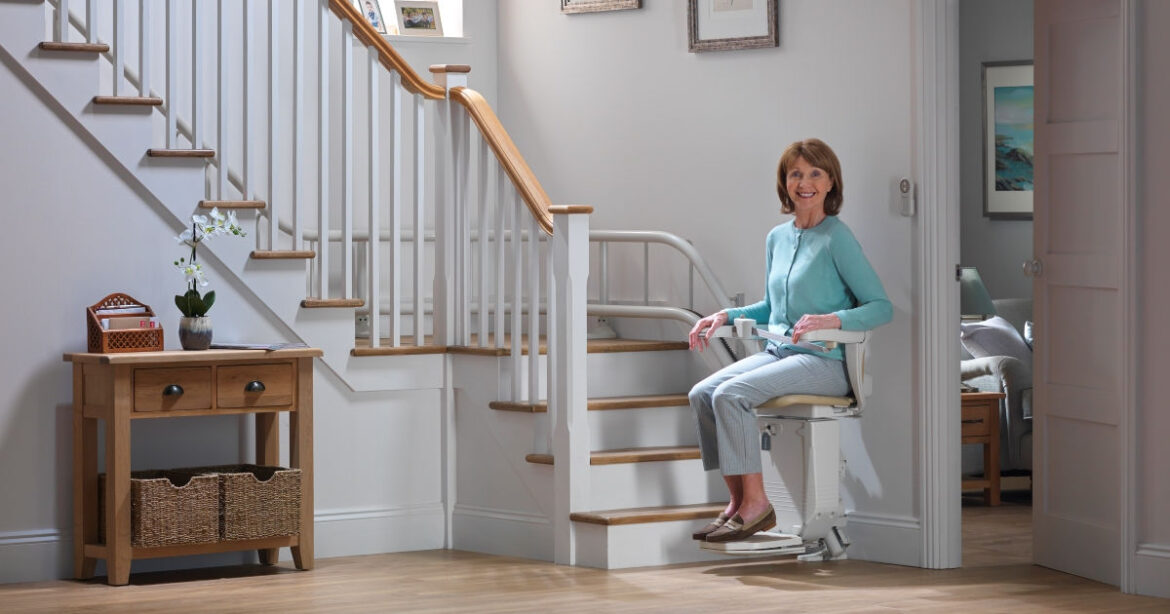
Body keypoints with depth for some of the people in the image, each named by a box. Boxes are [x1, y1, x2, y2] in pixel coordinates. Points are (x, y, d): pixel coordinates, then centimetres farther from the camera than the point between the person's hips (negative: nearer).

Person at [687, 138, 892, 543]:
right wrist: (724, 316, 11)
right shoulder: (777, 237, 14)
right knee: (702, 394, -13)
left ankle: (757, 505, -19)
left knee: (731, 395, -26)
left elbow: (881, 307, -11)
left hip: (824, 363, -7)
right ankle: (738, 501, -8)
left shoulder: (837, 237, -9)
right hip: (777, 353, 7)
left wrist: (832, 319, -26)